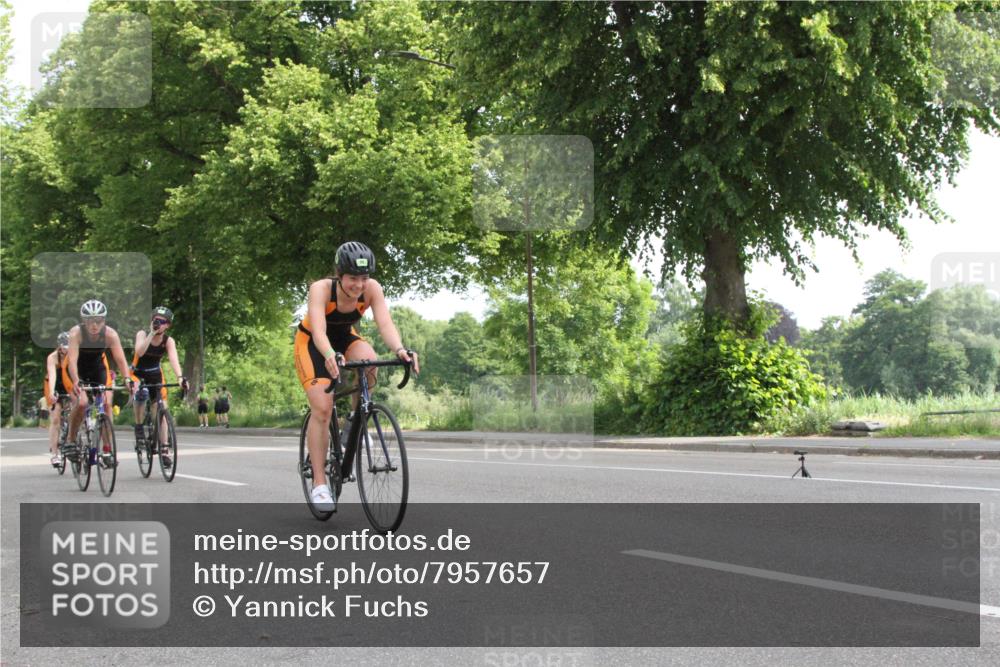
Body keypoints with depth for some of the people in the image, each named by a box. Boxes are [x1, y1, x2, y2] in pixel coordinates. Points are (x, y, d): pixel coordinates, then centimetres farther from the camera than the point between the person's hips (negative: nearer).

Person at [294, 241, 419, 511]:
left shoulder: (372, 289, -24)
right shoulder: (321, 289, -32)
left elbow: (385, 324, -35)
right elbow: (318, 330, -44)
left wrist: (400, 349, -56)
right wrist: (329, 355, -65)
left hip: (345, 337, 3)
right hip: (312, 343, -3)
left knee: (368, 359, -33)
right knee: (322, 408, -18)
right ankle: (319, 483, -9)